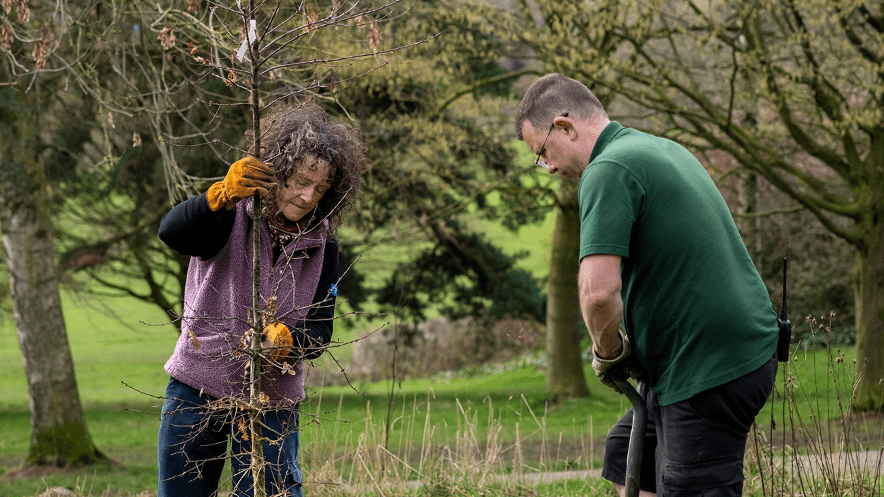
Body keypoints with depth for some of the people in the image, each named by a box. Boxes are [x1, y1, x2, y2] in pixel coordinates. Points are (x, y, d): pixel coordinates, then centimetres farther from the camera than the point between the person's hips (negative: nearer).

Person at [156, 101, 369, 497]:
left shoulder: (321, 243, -1)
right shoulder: (230, 215, -10)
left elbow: (319, 331, -3)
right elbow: (172, 233, -30)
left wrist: (284, 339, -26)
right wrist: (222, 195, -47)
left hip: (272, 399, 1)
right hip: (198, 387, -1)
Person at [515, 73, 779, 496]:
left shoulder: (608, 171, -15)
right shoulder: (664, 149, 16)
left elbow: (599, 289, -27)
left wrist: (607, 352, -7)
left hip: (711, 369, -10)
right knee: (624, 457, 22)